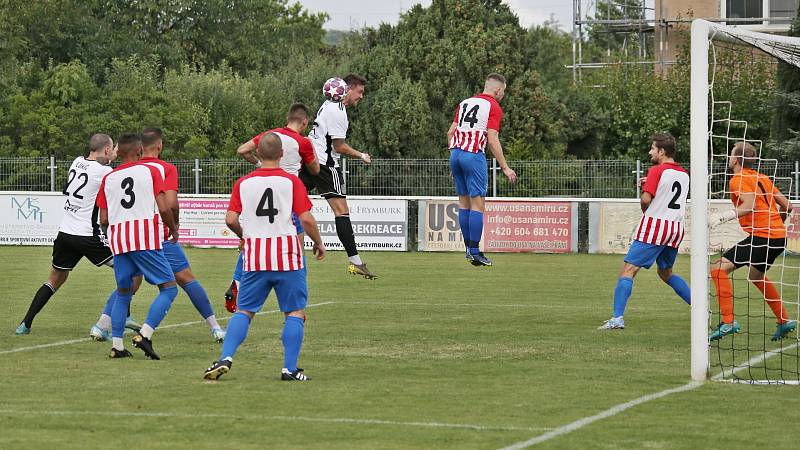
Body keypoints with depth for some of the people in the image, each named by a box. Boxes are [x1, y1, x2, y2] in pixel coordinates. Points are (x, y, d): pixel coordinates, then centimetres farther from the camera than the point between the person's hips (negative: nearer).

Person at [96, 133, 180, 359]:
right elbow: (163, 208, -5)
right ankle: (145, 334, -15)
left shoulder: (109, 178, 13)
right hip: (146, 239, -5)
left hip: (118, 240, 5)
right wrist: (173, 228, 13)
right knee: (169, 288, 1)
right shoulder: (150, 171, 2)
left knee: (123, 292, 17)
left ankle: (116, 344, 8)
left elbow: (104, 219, 11)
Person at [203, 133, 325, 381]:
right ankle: (290, 368, -2)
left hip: (255, 258, 3)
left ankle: (226, 358, -5)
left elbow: (231, 220, 0)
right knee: (295, 312, 4)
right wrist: (319, 243, 9)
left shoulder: (243, 183, 4)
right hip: (288, 257, -3)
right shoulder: (292, 182, -4)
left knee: (244, 311, 10)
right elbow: (307, 220, -8)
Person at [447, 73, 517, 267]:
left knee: (463, 202, 12)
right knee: (477, 205, -5)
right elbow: (492, 141, -10)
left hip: (455, 153, 7)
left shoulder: (465, 103, 17)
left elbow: (450, 132, 16)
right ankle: (475, 251, -9)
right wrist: (505, 168, -5)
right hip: (474, 155, -7)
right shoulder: (493, 107, -2)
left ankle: (469, 248, 13)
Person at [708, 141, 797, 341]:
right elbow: (786, 205, 19)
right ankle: (784, 321, 34)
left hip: (761, 235, -9)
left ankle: (728, 322, -20)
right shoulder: (762, 178, 18)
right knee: (756, 276, 32)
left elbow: (750, 205, -23)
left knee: (719, 268, -10)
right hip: (779, 235, 9)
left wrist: (723, 216, -25)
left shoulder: (738, 180, -6)